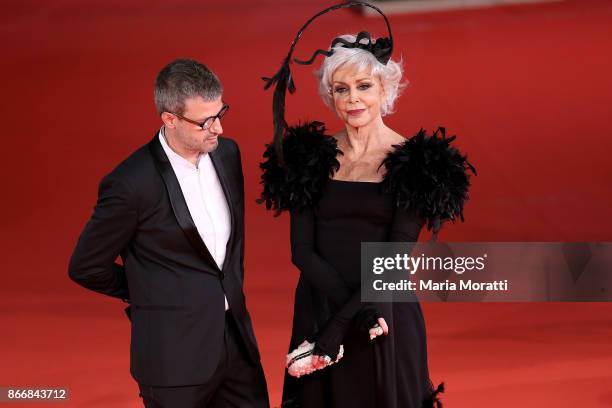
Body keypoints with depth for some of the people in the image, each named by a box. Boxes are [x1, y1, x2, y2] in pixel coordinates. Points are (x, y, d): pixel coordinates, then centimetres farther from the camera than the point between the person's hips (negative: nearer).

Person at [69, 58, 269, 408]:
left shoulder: (227, 152, 2)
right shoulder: (131, 184, -18)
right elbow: (86, 267, -7)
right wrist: (149, 294, 5)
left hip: (237, 337, 6)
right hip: (176, 354, -6)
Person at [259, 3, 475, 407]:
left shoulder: (412, 161, -5)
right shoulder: (312, 157, 2)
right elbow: (301, 250, -3)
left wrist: (345, 319, -20)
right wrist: (354, 308, -17)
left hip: (385, 315, -2)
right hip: (318, 310, 2)